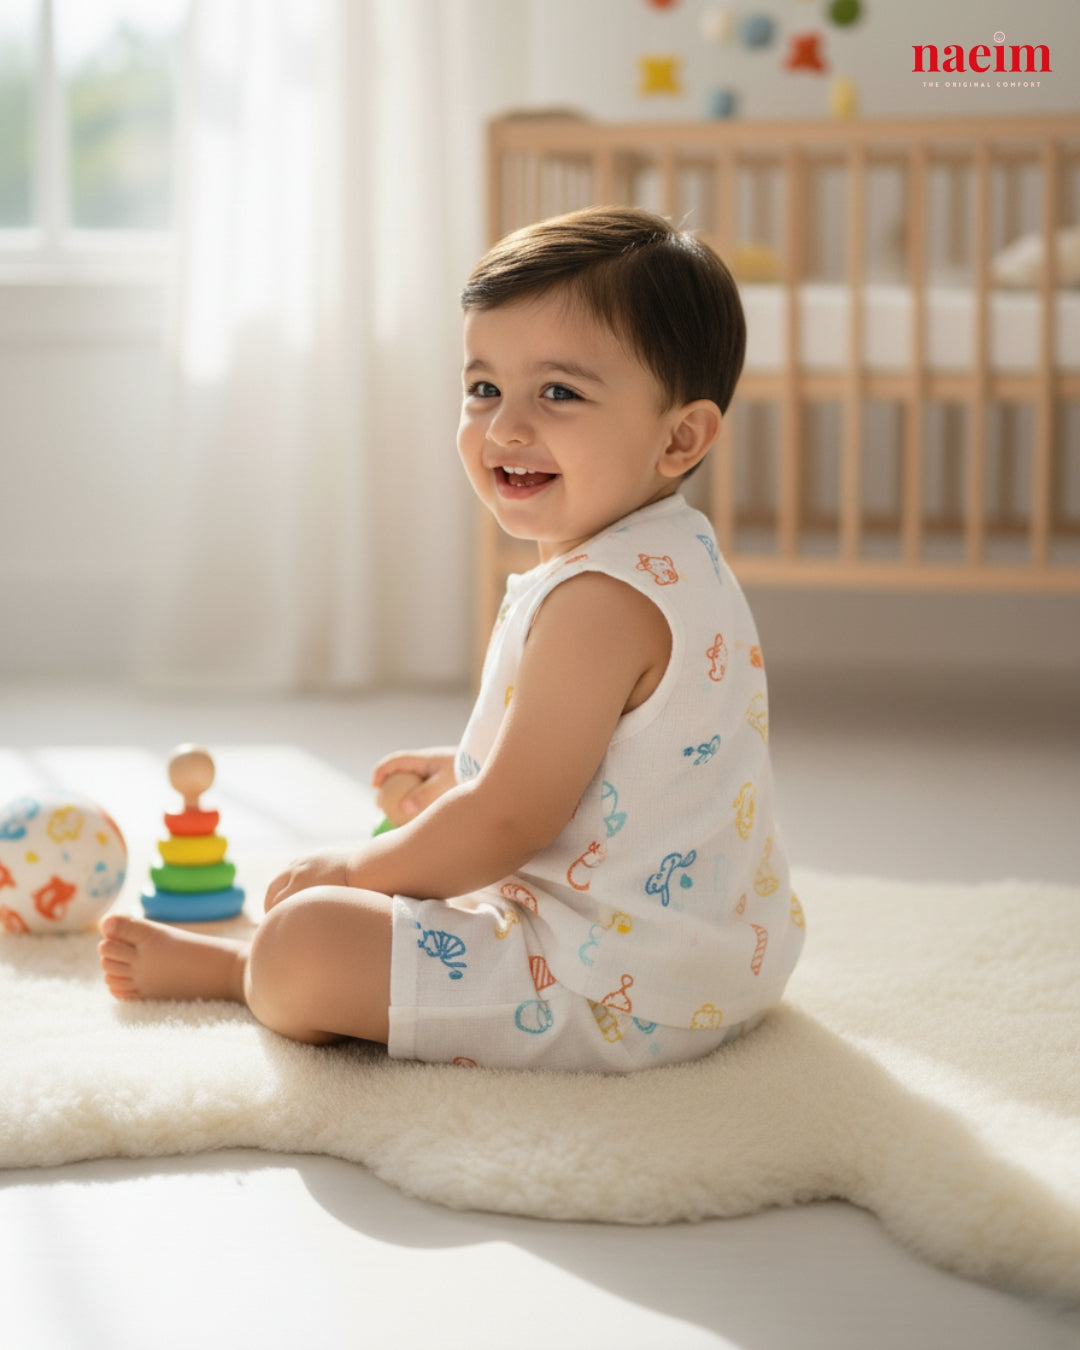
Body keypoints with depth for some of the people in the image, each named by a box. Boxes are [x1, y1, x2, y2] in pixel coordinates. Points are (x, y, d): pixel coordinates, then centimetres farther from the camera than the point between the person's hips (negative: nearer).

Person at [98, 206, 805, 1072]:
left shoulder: (601, 601, -25)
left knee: (300, 950, -14)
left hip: (622, 998, -11)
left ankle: (225, 965, 17)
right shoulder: (677, 558, 9)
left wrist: (354, 871, -10)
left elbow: (508, 823, -24)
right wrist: (471, 773, 26)